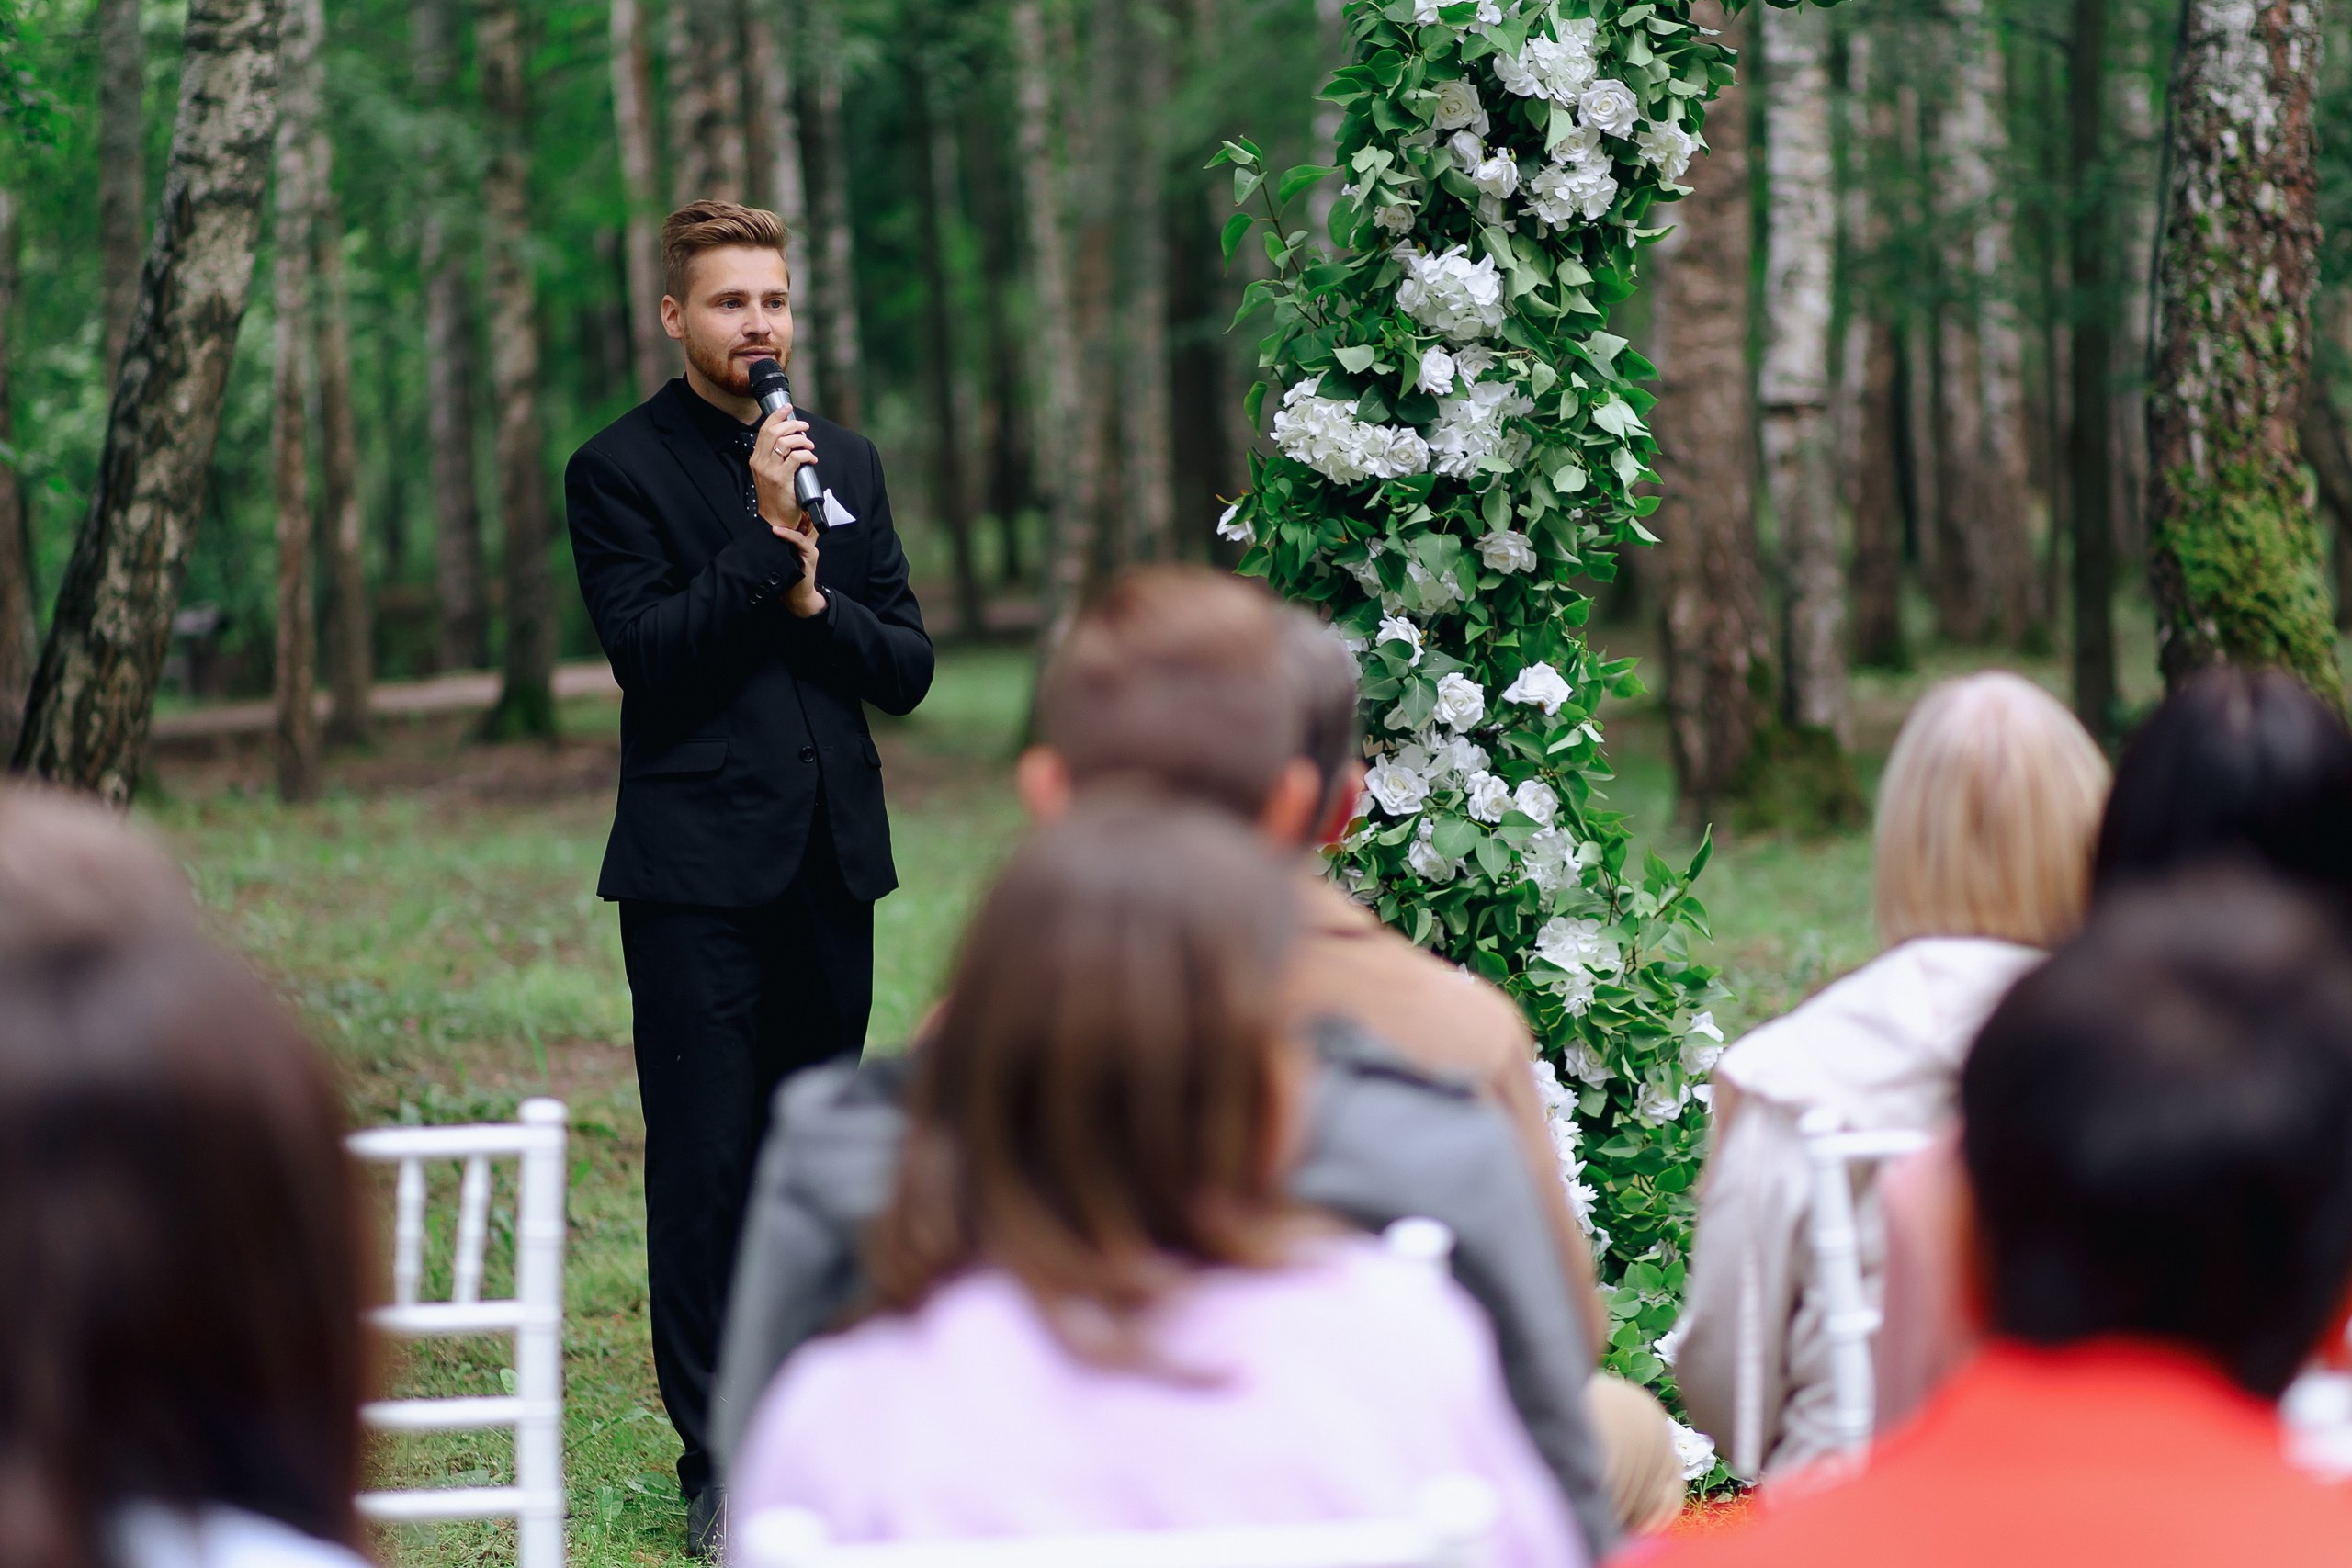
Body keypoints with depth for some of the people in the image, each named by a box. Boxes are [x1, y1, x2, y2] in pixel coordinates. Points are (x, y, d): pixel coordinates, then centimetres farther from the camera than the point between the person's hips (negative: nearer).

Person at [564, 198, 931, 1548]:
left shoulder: (846, 461, 14)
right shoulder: (621, 471, -2)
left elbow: (908, 667, 11)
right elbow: (645, 650, -13)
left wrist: (816, 600, -7)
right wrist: (765, 537, -18)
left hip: (831, 866, 5)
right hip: (701, 871, -5)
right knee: (704, 1169, -5)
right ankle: (721, 1462, -1)